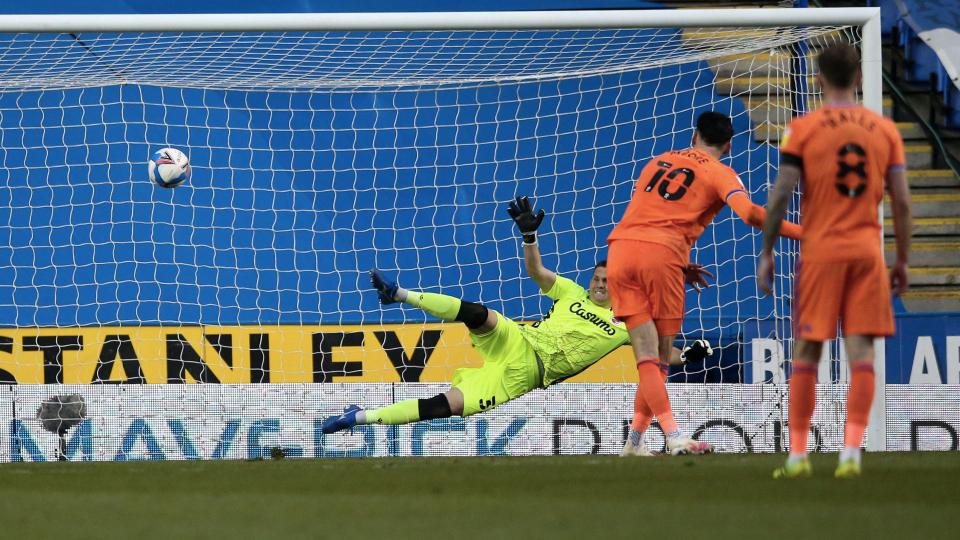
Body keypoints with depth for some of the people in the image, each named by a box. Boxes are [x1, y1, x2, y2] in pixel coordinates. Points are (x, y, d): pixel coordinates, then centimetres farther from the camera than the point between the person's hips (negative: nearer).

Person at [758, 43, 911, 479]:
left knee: (806, 353, 5)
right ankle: (851, 453, -9)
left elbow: (780, 196, -6)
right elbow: (901, 201, 4)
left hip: (820, 250, -2)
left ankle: (798, 455, 6)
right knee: (861, 350, -1)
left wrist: (766, 252, 2)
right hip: (868, 250, 2)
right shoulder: (885, 129, 5)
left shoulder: (803, 128, -3)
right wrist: (902, 260, 12)